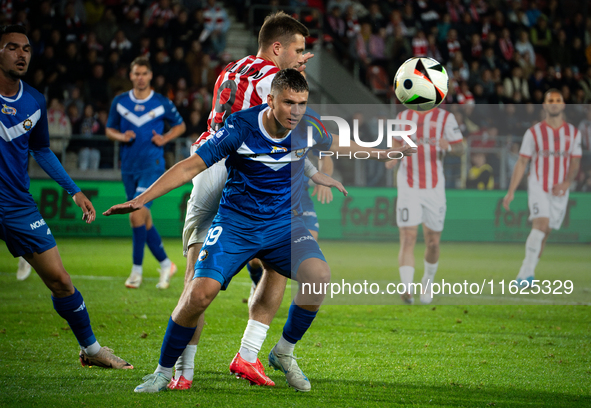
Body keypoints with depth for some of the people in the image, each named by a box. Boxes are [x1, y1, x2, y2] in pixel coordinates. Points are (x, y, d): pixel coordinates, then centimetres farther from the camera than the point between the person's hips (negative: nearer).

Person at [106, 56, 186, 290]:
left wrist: (164, 138, -5)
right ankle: (165, 264, 23)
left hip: (152, 165, -4)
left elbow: (180, 125, 13)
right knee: (144, 219, 7)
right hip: (129, 167, 4)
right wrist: (121, 136, -7)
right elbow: (109, 129, 15)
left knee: (136, 214, -17)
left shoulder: (162, 103, -1)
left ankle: (137, 270, -9)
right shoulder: (119, 102, 5)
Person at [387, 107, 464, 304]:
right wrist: (393, 158, -1)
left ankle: (427, 284, 31)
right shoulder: (403, 117, 9)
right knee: (407, 240, -13)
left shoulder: (445, 118, 1)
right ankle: (407, 289, -21)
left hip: (434, 189, 0)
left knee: (433, 242, 7)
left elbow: (460, 149, -2)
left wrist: (448, 147, -25)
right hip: (408, 188, 0)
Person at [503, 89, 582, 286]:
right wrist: (511, 192, -2)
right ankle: (527, 273, -24)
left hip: (560, 190, 3)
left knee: (544, 233, 6)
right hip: (538, 186, -3)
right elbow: (521, 163, 2)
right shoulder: (534, 132, -1)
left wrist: (566, 183, -13)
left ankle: (524, 275, 15)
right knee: (540, 225, -22)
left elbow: (575, 163, 6)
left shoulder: (573, 133, 7)